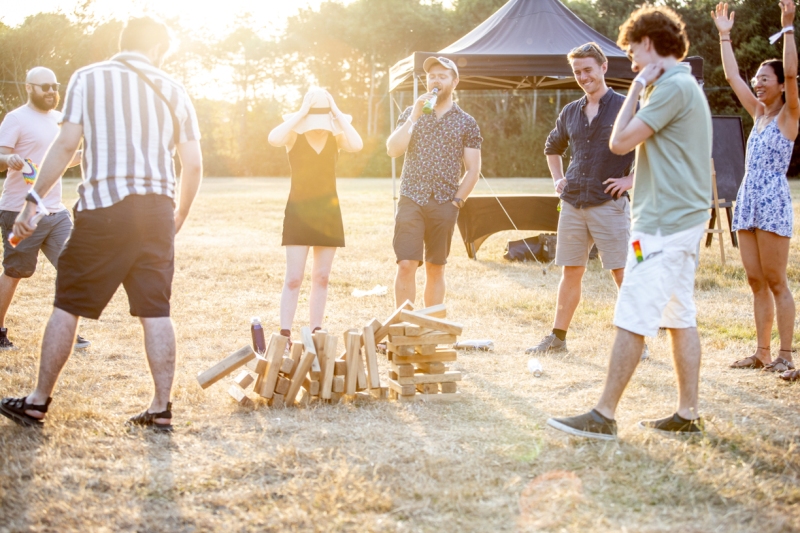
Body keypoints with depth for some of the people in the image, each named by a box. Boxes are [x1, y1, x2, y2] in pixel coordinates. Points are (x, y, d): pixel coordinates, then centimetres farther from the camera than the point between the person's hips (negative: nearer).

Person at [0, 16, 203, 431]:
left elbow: (65, 145, -4)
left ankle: (37, 402, 14)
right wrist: (179, 218, 21)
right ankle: (161, 408, 8)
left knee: (67, 304, 7)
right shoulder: (173, 90, 11)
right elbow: (193, 165, 8)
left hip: (103, 209, -2)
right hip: (157, 210, 3)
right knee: (155, 312, 6)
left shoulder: (88, 78, 4)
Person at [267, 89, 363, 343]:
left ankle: (315, 333, 14)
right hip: (298, 210, -3)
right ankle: (285, 335, -6)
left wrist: (337, 114, -16)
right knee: (293, 279, -7)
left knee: (321, 278, 7)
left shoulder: (336, 136, 1)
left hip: (328, 211, 3)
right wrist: (301, 114, -22)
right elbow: (274, 139, -28)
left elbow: (357, 145, -21)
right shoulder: (294, 134, -5)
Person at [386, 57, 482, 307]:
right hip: (411, 200, 0)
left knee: (435, 269, 7)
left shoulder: (466, 123, 7)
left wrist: (456, 202, -4)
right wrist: (415, 116, -10)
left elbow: (473, 170, 5)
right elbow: (393, 150, -4)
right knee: (406, 265, -9)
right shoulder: (411, 114, 9)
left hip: (444, 205, 0)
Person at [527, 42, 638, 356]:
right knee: (570, 272, 10)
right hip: (573, 203, 5)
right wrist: (557, 178, 18)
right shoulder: (570, 112, 13)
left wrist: (632, 179, -12)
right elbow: (552, 147, 31)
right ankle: (557, 337, 17)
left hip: (609, 204, -5)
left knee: (623, 272, -4)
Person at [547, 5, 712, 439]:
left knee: (632, 321, -9)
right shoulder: (686, 86, 18)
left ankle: (603, 416, -6)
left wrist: (637, 88, -8)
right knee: (681, 318, 11)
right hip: (685, 220, 11)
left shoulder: (672, 87, -15)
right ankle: (687, 415, 15)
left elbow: (620, 141, -17)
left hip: (663, 224, -11)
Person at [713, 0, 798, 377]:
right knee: (756, 282, 7)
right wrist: (724, 36, 18)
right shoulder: (758, 114, 15)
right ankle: (762, 352, 11)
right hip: (747, 203, 7)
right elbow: (732, 76, 18)